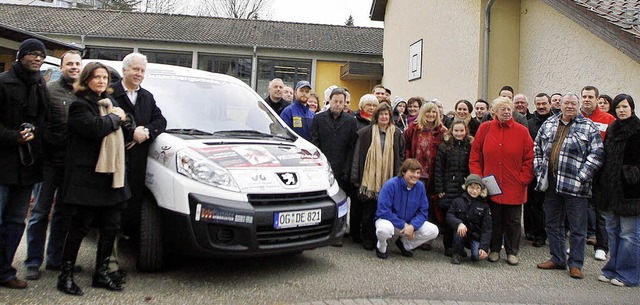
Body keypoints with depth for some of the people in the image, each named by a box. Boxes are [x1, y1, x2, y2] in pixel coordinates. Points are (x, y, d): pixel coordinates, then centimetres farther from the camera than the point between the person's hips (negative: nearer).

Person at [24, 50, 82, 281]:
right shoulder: (49, 90, -3)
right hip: (50, 161, -4)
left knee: (63, 213, 13)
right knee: (41, 212, 4)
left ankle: (55, 259, 25)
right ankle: (33, 262, 14)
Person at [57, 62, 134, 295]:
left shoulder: (110, 103, 18)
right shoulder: (79, 105, -6)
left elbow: (127, 132, 18)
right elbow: (95, 128, -24)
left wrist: (125, 119, -3)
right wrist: (115, 117, -7)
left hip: (112, 174, 7)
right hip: (87, 176, -7)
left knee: (111, 227, 8)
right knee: (81, 226, 0)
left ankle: (101, 273, 22)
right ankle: (66, 276, 15)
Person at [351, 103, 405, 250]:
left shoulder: (396, 134, 8)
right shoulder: (366, 132, 0)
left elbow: (401, 156, 12)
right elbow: (357, 155, 0)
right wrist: (356, 177, -4)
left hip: (388, 179, 2)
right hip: (369, 178, -2)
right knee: (368, 210, 3)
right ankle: (368, 240, 17)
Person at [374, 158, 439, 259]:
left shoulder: (420, 187, -7)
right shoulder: (391, 185, -22)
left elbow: (423, 212, -4)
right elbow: (384, 211, -24)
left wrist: (412, 226, -23)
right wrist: (403, 225, -24)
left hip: (410, 224, 5)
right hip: (388, 220, -5)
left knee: (433, 230, -12)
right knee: (384, 229, -40)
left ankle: (404, 244, 12)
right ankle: (381, 248, -2)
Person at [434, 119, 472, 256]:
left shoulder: (470, 147, 8)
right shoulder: (444, 147, 2)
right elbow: (438, 169, 0)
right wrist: (439, 189, -5)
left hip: (465, 189, 2)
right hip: (448, 189, -1)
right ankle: (448, 246, 15)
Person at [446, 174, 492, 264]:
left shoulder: (484, 206, 1)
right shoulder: (458, 201, 2)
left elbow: (486, 229, -5)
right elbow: (449, 216, -8)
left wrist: (484, 247, -18)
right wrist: (459, 223, -31)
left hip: (475, 236, 0)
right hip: (461, 233, 1)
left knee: (477, 256, -24)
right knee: (459, 230, -33)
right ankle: (458, 253, -8)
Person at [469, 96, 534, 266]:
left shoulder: (521, 131, -1)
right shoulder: (485, 128, 1)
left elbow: (529, 159, 0)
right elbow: (474, 156, 3)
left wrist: (523, 179, -7)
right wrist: (478, 178, -5)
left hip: (514, 188, 0)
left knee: (513, 221, 10)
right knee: (494, 220, 11)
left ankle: (512, 252, 26)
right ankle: (494, 250, 27)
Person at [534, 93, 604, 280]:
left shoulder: (589, 127, 0)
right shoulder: (548, 124, 12)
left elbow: (596, 154, -6)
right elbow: (537, 149, 17)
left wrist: (581, 176, -13)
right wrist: (539, 171, 6)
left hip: (574, 186, -4)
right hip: (551, 183, 4)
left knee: (577, 227, 3)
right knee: (552, 224, 12)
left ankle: (576, 264, 15)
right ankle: (557, 259, 26)